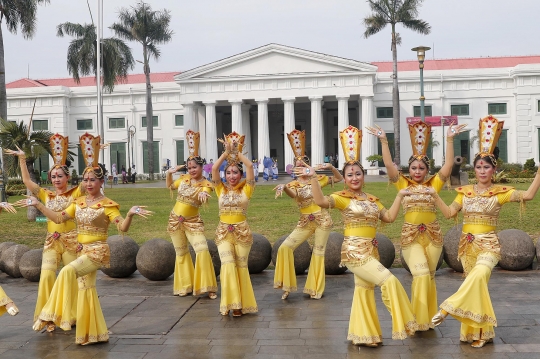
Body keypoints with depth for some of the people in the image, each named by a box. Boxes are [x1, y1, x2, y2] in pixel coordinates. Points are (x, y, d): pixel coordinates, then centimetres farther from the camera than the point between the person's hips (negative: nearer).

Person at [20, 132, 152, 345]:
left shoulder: (107, 205, -12)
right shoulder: (78, 203, 8)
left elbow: (122, 227, -20)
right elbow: (58, 218, 12)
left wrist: (130, 214, -39)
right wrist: (38, 204, 9)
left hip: (97, 251, -7)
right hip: (83, 250, 7)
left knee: (68, 272, -29)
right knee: (86, 288, 10)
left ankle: (54, 314, -20)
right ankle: (95, 333, 20)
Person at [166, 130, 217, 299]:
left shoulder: (206, 184, -11)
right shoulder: (184, 178, 1)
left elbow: (204, 194, -33)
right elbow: (170, 186, 19)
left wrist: (203, 195, -57)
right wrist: (169, 173, 0)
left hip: (192, 221, -4)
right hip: (175, 219, 4)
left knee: (202, 251, -16)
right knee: (181, 253, 12)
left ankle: (208, 287, -7)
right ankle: (185, 285, 25)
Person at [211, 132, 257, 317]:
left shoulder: (246, 188, 0)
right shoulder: (221, 189, 6)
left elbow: (250, 166, -11)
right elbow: (214, 169, -5)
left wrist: (237, 151, -2)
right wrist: (227, 152, -2)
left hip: (242, 231, -1)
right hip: (223, 231, 1)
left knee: (241, 266, 4)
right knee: (228, 265, -12)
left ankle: (241, 302, 14)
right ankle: (233, 303, -6)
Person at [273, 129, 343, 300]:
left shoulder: (317, 179, 1)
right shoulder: (293, 184, 0)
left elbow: (339, 178, 6)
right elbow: (292, 195, -24)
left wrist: (331, 167, -12)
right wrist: (283, 187, -46)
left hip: (322, 219, -2)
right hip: (305, 222, 2)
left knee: (318, 252, 2)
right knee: (285, 247, -11)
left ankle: (315, 289, 15)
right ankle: (287, 286, -1)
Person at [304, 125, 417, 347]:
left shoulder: (371, 199, 12)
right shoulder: (342, 197, -8)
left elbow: (389, 217, 10)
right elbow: (321, 201, -26)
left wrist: (399, 196, 10)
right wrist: (313, 178, -35)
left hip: (371, 250, 7)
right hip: (354, 250, -7)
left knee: (364, 290, 12)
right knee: (389, 280, -16)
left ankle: (363, 335, 21)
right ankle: (399, 323, -6)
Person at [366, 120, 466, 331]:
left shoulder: (434, 184, 5)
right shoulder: (403, 184, 3)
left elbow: (449, 164, -6)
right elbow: (389, 165, -7)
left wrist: (450, 139, -12)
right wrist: (384, 141, -14)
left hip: (432, 234, 2)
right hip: (410, 236, -2)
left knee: (429, 277, 9)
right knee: (421, 275, -17)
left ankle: (429, 317, 23)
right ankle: (418, 317, -4)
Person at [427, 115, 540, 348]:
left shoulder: (501, 192, -3)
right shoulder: (465, 192, 7)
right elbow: (449, 213, 3)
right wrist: (434, 196, -7)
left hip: (488, 244, -4)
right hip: (467, 244, 4)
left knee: (479, 275, -32)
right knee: (475, 284, 6)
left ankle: (448, 308, -27)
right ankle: (478, 332, 15)